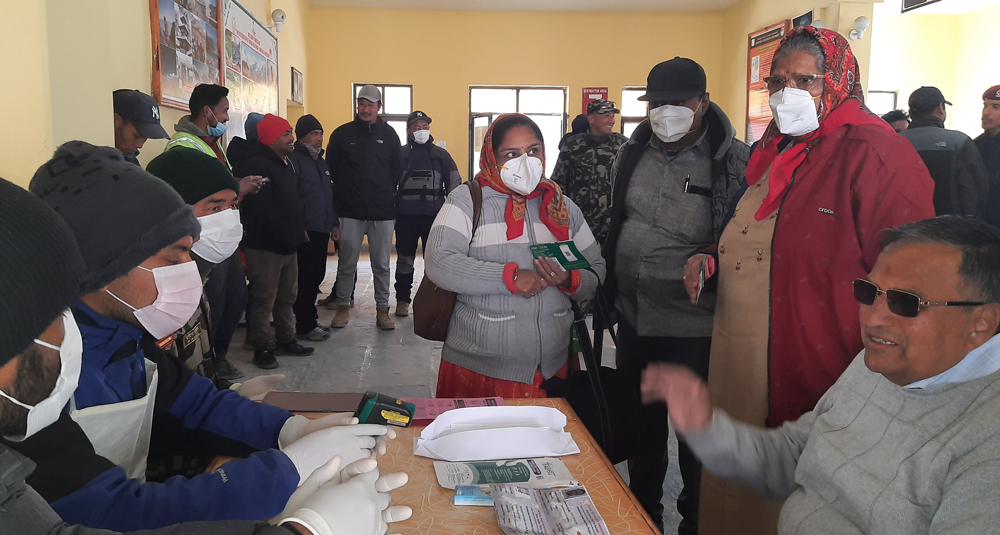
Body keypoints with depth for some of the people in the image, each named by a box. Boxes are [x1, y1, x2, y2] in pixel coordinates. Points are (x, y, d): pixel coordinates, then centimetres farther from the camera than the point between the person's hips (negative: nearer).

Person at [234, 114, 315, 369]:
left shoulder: (285, 163, 16)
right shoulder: (256, 166, -16)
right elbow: (264, 211, -22)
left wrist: (299, 230, 11)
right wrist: (288, 236, -18)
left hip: (288, 244, 10)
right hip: (265, 246, -10)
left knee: (287, 296, 17)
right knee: (264, 299, -2)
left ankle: (286, 340, 29)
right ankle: (263, 347, 9)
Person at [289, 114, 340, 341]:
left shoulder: (321, 162, 20)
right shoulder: (294, 160, -8)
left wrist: (334, 223, 19)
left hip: (322, 229, 8)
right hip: (305, 231, -8)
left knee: (316, 277, 12)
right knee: (306, 278, -5)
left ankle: (309, 320, 23)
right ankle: (305, 326, 2)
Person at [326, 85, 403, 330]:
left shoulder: (389, 134, 7)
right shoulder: (342, 133, 3)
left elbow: (397, 171, 13)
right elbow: (331, 168, 8)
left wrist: (387, 195, 9)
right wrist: (342, 195, 6)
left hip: (383, 211, 1)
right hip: (350, 210, 0)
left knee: (381, 264, 5)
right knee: (347, 262, 5)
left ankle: (382, 309, 14)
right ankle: (343, 306, 18)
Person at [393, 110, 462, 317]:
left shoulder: (441, 155, 7)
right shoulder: (400, 154, 4)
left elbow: (454, 183, 9)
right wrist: (391, 210, 1)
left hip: (434, 216, 1)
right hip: (405, 217, 0)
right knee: (405, 260, 7)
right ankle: (402, 300, 17)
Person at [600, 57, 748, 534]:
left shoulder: (736, 162, -12)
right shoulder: (632, 154, 5)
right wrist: (608, 290, 15)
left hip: (695, 329, -5)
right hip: (634, 318, 6)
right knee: (641, 424, 21)